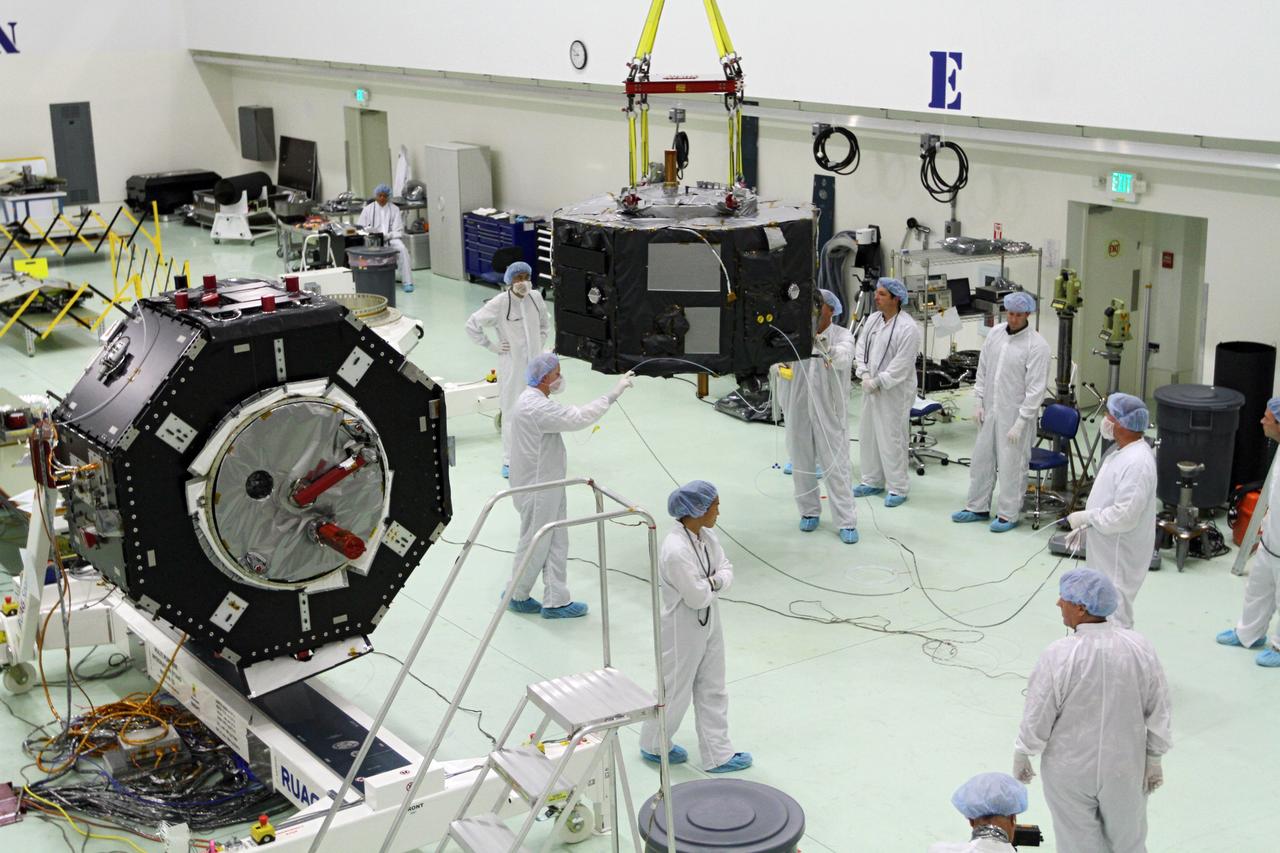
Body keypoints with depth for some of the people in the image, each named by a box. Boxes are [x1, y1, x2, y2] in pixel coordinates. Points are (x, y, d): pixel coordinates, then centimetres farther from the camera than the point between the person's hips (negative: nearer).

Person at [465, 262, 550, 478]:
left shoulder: (535, 298, 1)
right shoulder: (499, 303, -14)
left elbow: (545, 323, 21)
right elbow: (472, 325, -9)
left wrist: (540, 344, 11)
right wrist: (492, 346, -7)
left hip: (535, 363, 5)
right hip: (512, 365, -5)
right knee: (512, 412, -1)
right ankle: (509, 461, 8)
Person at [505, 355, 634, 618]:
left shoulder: (533, 401, 10)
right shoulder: (536, 407, -25)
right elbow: (578, 418, -30)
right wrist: (613, 394, -27)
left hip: (547, 485, 10)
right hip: (537, 489, -10)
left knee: (557, 544, 12)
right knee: (534, 544, 6)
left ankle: (556, 601, 19)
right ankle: (516, 596, 24)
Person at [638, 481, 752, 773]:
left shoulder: (706, 536, -3)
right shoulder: (675, 550, -31)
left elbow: (727, 571, 2)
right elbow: (697, 597, -27)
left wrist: (714, 580, -18)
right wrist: (714, 583, -9)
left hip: (708, 626, 8)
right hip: (683, 631, -8)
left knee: (713, 692, 16)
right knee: (675, 691, 12)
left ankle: (717, 754, 29)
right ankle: (653, 746, 36)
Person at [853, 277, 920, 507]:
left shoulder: (908, 328, -16)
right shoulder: (872, 319, 7)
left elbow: (901, 365, -19)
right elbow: (861, 347, 9)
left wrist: (877, 382, -17)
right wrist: (865, 375, -5)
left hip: (894, 392, -8)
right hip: (870, 389, 8)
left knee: (892, 440, -5)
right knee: (868, 435, 14)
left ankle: (898, 488, 5)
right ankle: (872, 481, 27)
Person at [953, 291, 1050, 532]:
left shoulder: (1037, 345, -13)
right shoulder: (995, 334, 5)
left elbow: (1036, 388, -15)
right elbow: (982, 370, 12)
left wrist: (1021, 422, -17)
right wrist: (978, 402, 5)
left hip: (1015, 414, -6)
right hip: (990, 410, 6)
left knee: (1011, 465, 0)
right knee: (981, 459, 13)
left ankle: (1008, 514, 12)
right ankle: (978, 507, 26)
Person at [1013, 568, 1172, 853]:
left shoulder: (1058, 656, -24)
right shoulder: (1139, 647, -14)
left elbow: (1037, 719, -15)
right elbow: (1158, 711, -5)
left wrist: (1022, 756, 3)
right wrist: (1154, 759, 8)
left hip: (1070, 772, -3)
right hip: (1125, 770, 3)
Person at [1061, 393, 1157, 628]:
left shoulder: (1137, 462, -25)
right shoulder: (1121, 452, 8)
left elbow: (1125, 515, -29)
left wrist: (1086, 517, -18)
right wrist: (1084, 529, 12)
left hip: (1120, 558, -11)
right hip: (1105, 551, 11)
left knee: (1114, 620, -5)